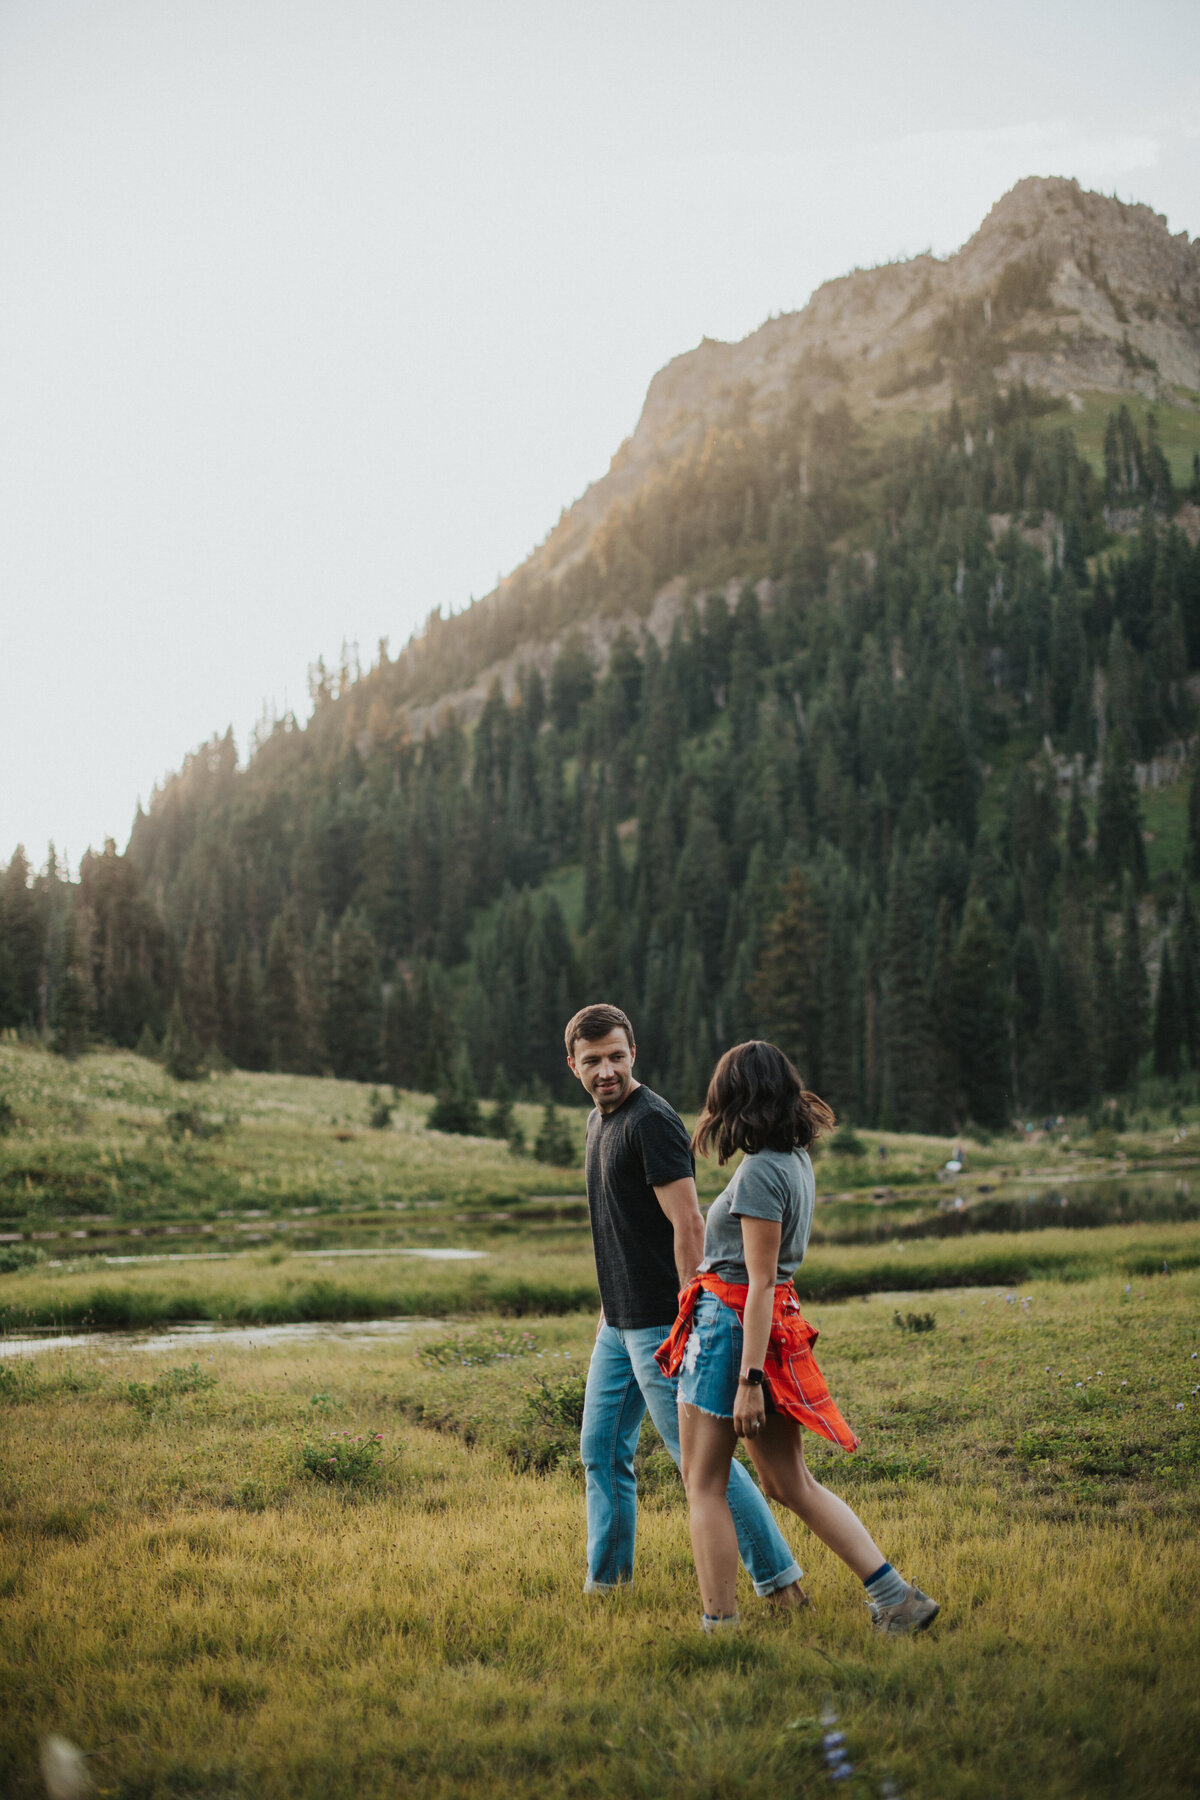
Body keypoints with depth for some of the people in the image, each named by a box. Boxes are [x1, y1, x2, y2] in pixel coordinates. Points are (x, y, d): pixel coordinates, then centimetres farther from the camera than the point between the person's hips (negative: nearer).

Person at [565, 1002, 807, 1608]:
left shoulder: (651, 1121, -17)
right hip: (619, 1324, 9)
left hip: (661, 1324, -9)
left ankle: (779, 1577, 3)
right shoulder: (599, 1121, 13)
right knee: (601, 1450, 14)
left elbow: (688, 1226, -21)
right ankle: (605, 1583, 25)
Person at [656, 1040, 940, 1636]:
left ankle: (720, 1627, 6)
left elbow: (761, 1282, -20)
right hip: (775, 1324, 9)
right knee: (792, 1485, 13)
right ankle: (895, 1597, 9)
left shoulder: (760, 1171, -17)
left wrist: (749, 1379, -21)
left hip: (731, 1323, -9)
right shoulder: (797, 1160, 10)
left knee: (703, 1485, 4)